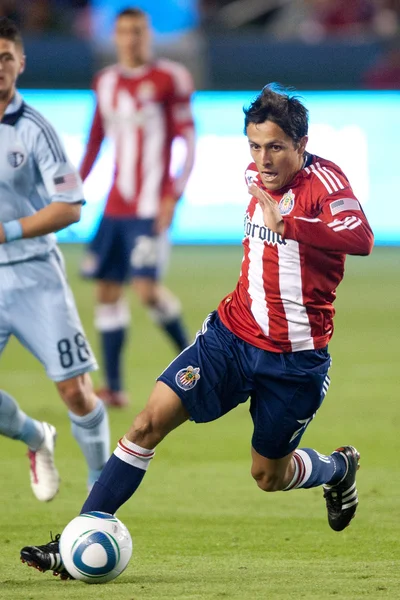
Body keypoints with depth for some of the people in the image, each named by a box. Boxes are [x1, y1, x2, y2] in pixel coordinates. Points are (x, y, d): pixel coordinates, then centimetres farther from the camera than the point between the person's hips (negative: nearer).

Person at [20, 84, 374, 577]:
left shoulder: (324, 180, -19)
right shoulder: (256, 176, 4)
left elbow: (360, 239, -39)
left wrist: (288, 225, -50)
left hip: (294, 359, -5)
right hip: (232, 332, 5)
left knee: (268, 476, 10)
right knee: (149, 422, -10)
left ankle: (338, 469, 44)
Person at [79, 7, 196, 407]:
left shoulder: (169, 80, -4)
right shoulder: (106, 83, 12)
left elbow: (189, 141, -6)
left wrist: (174, 194, -13)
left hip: (150, 208, -6)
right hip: (115, 206, 6)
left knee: (146, 288, -17)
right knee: (107, 291, 2)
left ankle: (188, 353, 7)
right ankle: (114, 387, 7)